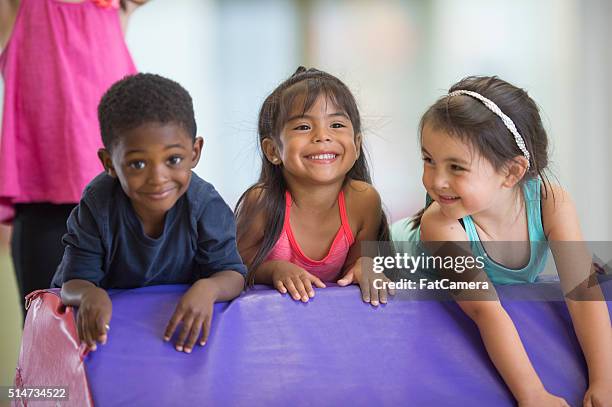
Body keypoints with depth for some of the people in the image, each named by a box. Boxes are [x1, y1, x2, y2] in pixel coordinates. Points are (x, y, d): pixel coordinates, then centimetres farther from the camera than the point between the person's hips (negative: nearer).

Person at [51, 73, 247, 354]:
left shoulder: (204, 205, -16)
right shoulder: (97, 206, -17)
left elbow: (232, 274, -16)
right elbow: (75, 281, -15)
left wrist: (208, 289, -42)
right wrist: (89, 295, -42)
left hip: (181, 322, 3)